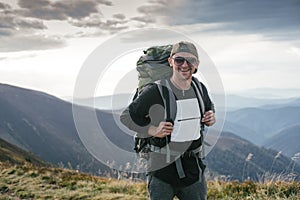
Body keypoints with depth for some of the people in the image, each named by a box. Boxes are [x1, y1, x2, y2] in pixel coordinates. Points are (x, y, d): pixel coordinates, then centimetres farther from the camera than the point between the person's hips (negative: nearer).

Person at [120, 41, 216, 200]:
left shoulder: (200, 89, 3)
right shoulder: (155, 92, -15)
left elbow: (209, 107, 25)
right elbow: (126, 116, -6)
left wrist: (210, 118, 2)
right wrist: (152, 130, -18)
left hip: (193, 167, 5)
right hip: (162, 170, -5)